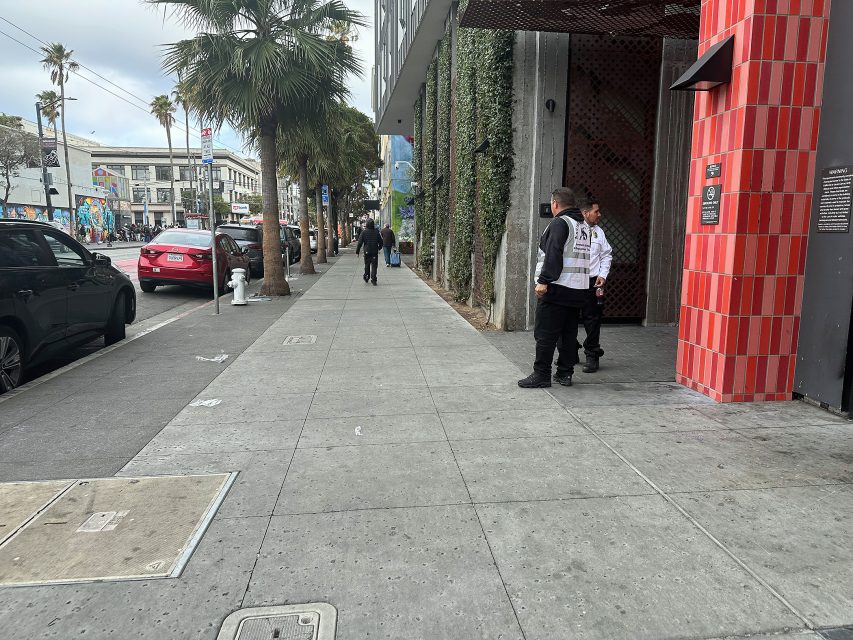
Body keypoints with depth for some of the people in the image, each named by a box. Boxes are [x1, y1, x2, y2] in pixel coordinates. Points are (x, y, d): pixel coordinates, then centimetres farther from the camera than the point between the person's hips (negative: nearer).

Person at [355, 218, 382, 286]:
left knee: (367, 265, 17)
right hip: (375, 252, 0)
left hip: (367, 252, 0)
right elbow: (380, 242, 7)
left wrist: (357, 252, -1)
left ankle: (366, 277, 26)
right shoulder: (376, 232, -1)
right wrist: (379, 248, 26)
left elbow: (360, 243, -8)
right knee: (374, 266, 2)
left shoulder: (364, 232, -6)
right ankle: (373, 280, -5)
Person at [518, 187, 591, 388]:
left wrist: (543, 281, -21)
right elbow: (581, 256, 17)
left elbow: (553, 255, -20)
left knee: (545, 334, -3)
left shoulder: (560, 223, -10)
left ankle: (541, 375, 0)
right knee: (569, 333, 12)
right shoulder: (584, 225, 17)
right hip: (579, 289, 9)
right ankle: (565, 373, 17)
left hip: (557, 288, -8)